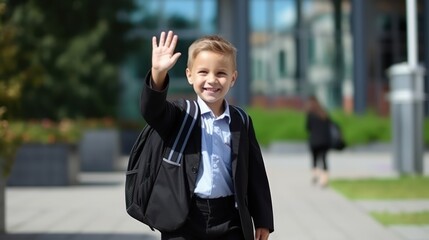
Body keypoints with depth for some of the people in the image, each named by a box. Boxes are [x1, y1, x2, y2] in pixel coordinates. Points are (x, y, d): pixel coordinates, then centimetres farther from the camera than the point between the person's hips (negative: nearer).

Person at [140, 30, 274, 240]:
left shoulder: (241, 122, 5)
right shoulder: (180, 116, -2)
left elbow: (255, 174, 8)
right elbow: (152, 111, -24)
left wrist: (263, 221, 7)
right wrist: (158, 73, -41)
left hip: (229, 221, 2)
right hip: (185, 221, -2)